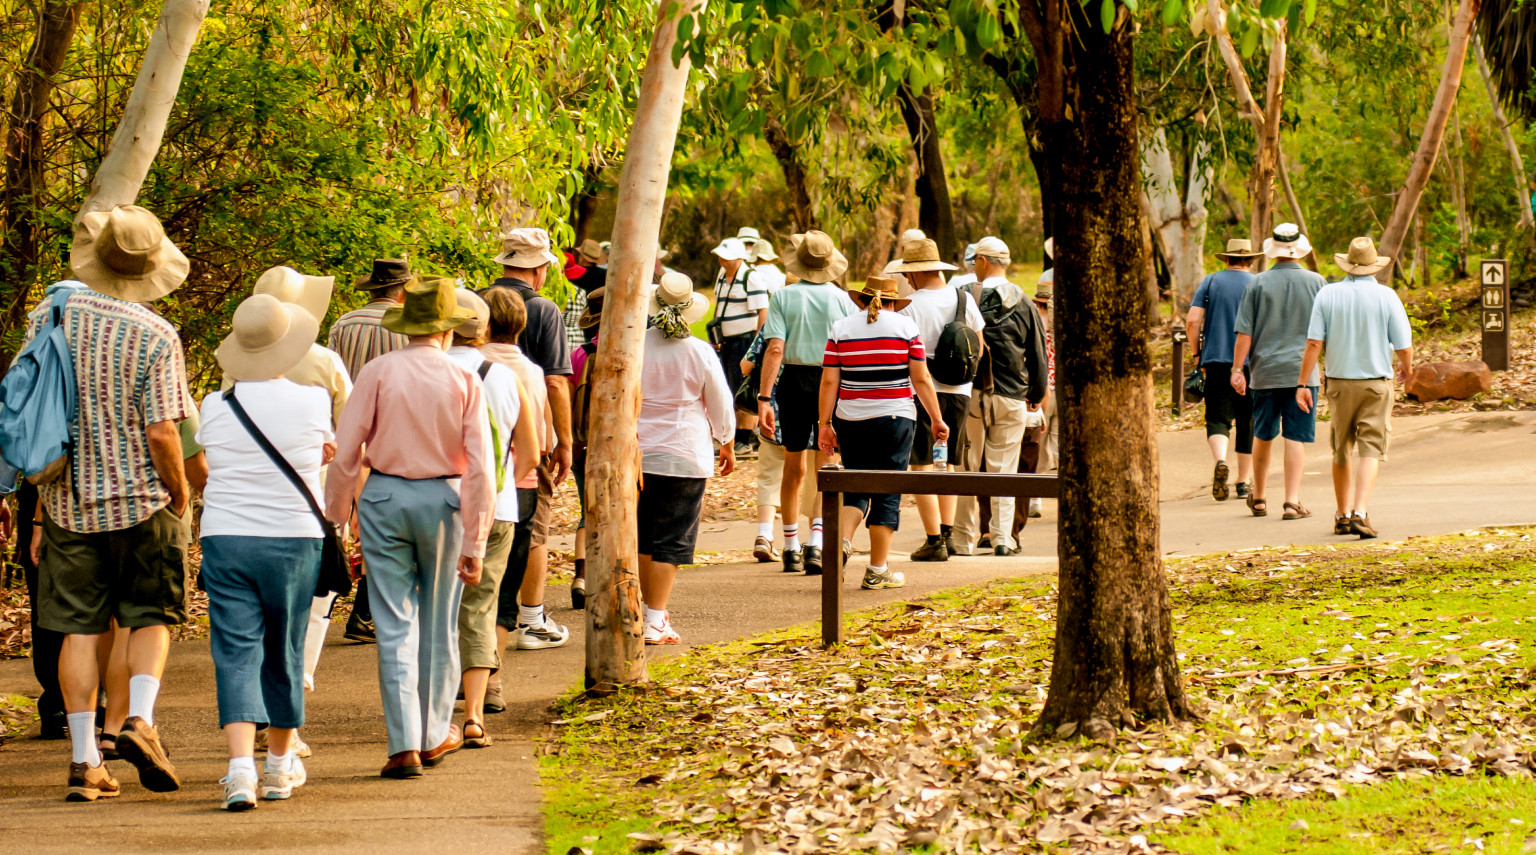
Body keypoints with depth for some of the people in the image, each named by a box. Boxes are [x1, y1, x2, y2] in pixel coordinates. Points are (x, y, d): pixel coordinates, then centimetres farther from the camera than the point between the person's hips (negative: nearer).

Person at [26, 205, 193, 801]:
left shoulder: (48, 319, 0)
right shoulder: (155, 336, -12)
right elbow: (161, 432, -14)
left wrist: (43, 498, 15)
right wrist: (180, 495, 3)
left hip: (68, 500, 3)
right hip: (141, 500, -3)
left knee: (79, 628, 7)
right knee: (151, 617, 11)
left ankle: (84, 761, 5)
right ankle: (140, 719, -10)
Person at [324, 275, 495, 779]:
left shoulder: (379, 372, -5)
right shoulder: (463, 381, -3)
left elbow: (345, 454, -6)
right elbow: (479, 469, -5)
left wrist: (335, 518, 3)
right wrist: (474, 543, -1)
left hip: (384, 497, 0)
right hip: (443, 500, 1)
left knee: (395, 626, 1)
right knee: (438, 624, 15)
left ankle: (405, 744, -4)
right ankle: (434, 735, 27)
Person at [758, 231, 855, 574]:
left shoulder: (783, 297, -5)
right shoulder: (841, 299, -3)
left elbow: (775, 349, -12)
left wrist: (764, 397, -12)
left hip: (793, 380, 1)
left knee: (793, 468, 15)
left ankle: (791, 548, 23)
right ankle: (816, 543, -15)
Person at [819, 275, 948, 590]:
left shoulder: (841, 329, 4)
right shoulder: (906, 326, 0)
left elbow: (829, 381, 1)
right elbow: (921, 379, -2)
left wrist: (824, 423, 4)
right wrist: (937, 420, 4)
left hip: (851, 421, 2)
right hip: (894, 419, -2)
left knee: (856, 487, 13)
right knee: (888, 493, 4)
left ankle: (843, 539, -13)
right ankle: (877, 570, 5)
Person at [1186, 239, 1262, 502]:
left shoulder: (1210, 281, 5)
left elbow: (1192, 321, -2)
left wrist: (1197, 353, 9)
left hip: (1216, 360, 0)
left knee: (1217, 417, 1)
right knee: (1247, 422, 9)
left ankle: (1220, 461, -27)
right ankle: (1243, 483, 14)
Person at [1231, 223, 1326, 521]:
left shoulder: (1258, 283, -2)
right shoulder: (1316, 282, -1)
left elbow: (1244, 333, -4)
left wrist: (1237, 369, 0)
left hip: (1264, 370, 1)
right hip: (1302, 370, -1)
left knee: (1263, 436, 13)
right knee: (1296, 438, -1)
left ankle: (1259, 498, 24)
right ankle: (1292, 501, -7)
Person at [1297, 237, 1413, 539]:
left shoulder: (1328, 295, -2)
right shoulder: (1386, 296, -6)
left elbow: (1314, 343, -7)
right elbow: (1404, 347, -6)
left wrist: (1302, 384, -4)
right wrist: (1407, 367, 16)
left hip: (1339, 381, 2)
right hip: (1376, 382, -2)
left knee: (1342, 451, 16)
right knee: (1371, 449, -4)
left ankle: (1342, 515, 23)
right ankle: (1360, 513, -20)